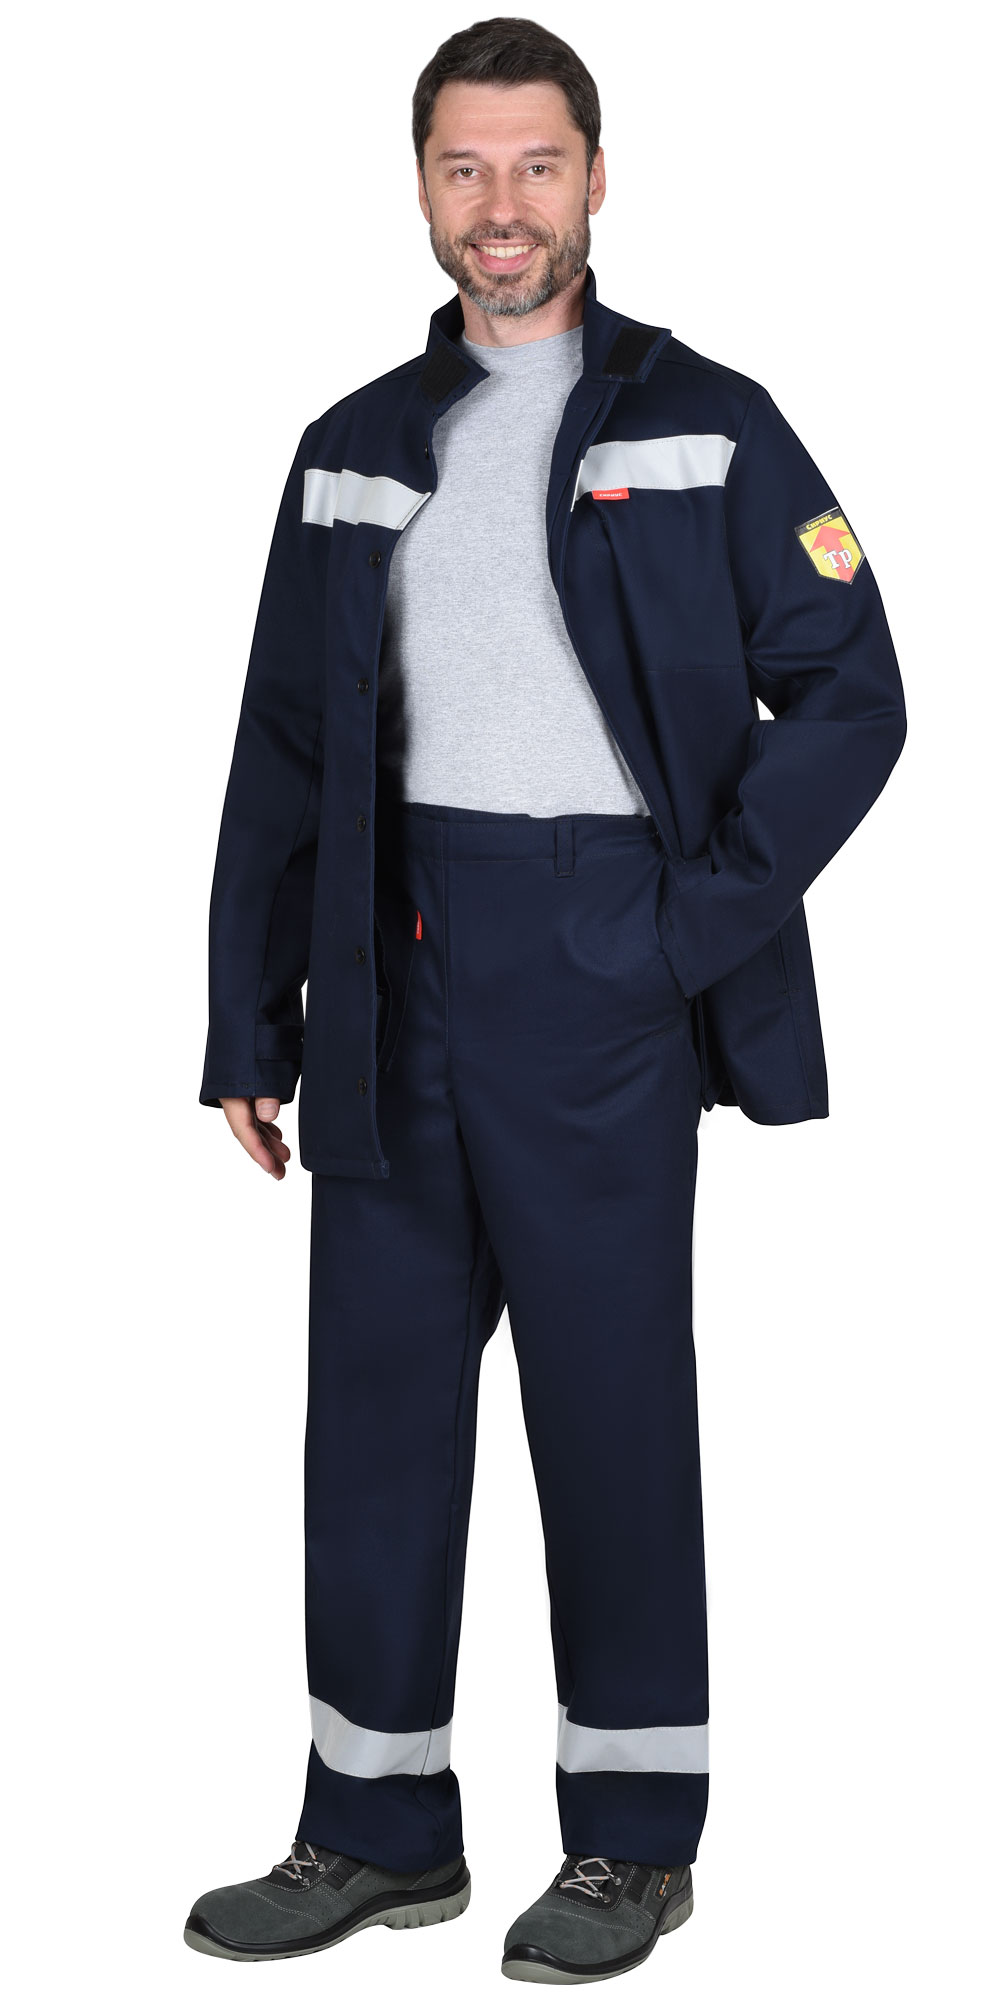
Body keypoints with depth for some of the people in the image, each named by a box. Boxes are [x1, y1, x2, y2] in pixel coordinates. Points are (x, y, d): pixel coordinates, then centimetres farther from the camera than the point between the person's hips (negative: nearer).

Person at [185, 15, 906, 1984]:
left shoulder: (704, 426, 2)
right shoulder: (355, 451, 13)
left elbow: (851, 694, 0)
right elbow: (283, 749, 13)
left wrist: (708, 915, -10)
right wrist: (249, 1020, 9)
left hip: (602, 970, -4)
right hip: (396, 971, 4)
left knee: (612, 1398, 2)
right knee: (378, 1391, 7)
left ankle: (633, 1839, 16)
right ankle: (379, 1825, 20)